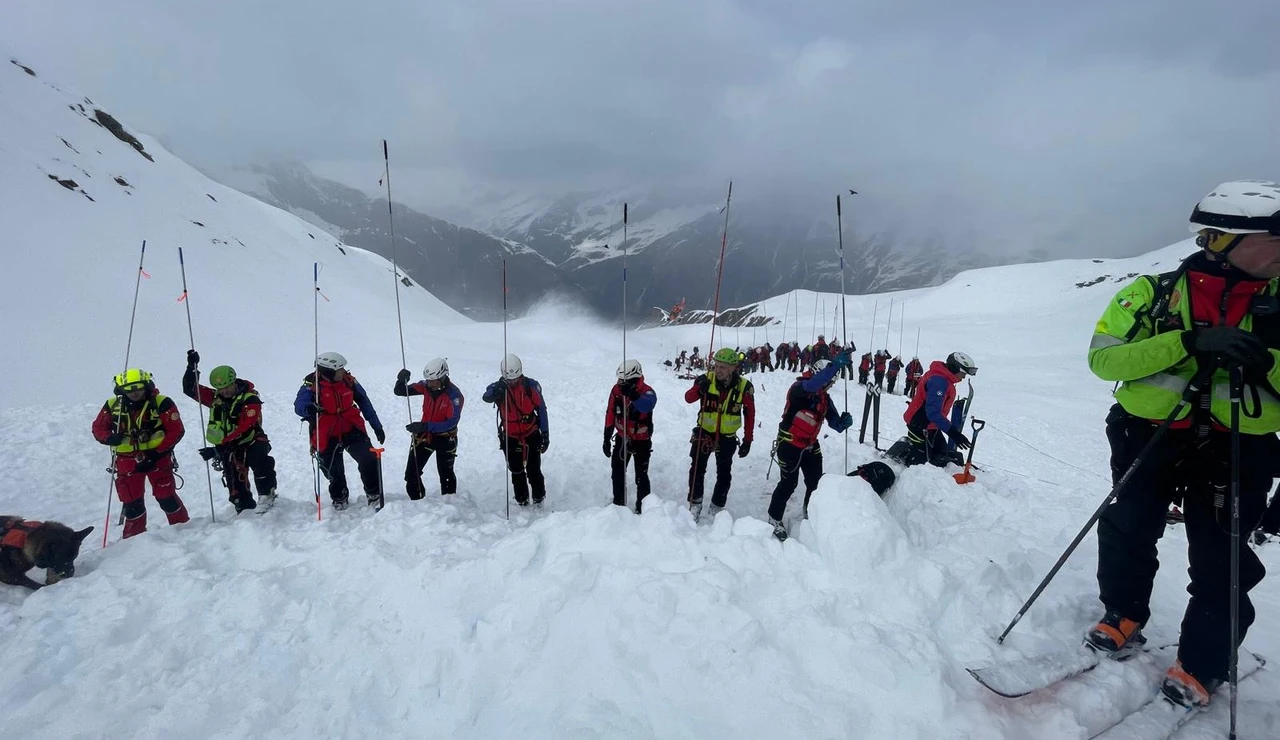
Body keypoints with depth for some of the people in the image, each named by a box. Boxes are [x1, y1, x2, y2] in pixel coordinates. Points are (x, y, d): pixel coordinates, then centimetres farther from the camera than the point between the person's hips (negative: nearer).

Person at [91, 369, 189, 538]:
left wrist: (157, 453, -17)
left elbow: (176, 430, -11)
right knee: (131, 502, 10)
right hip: (127, 460, 3)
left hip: (156, 458, -3)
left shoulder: (162, 403, -11)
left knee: (166, 497, -1)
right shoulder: (113, 405, 1)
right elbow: (98, 427, 11)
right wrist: (109, 438, -13)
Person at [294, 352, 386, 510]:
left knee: (369, 460, -14)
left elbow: (364, 402, 4)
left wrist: (377, 426, 7)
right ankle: (339, 498, 43)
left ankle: (374, 495, 8)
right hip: (327, 437, -1)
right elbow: (299, 405, -29)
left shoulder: (348, 380, -7)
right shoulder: (312, 384, -16)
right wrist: (308, 409, -54)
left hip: (352, 430, 2)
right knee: (334, 473, 12)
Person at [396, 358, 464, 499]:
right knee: (411, 473, 5)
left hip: (445, 438, -4)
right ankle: (417, 501, 26)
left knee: (446, 475, 10)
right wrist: (402, 380, -28)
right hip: (424, 434, 4)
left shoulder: (454, 394, -24)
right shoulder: (426, 386, -10)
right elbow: (399, 391, -5)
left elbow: (452, 422, -29)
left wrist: (424, 426, -36)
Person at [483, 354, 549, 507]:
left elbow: (541, 409, -2)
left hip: (532, 434, -1)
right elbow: (486, 397, -33)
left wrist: (545, 433, -1)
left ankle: (539, 500, 19)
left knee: (534, 470, 3)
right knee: (517, 472, 10)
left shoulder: (531, 385, -11)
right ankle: (522, 501, 24)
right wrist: (495, 392, -57)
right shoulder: (499, 387, -11)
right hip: (510, 437, 1)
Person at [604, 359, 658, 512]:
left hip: (642, 441, -4)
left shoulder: (648, 392, -24)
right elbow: (610, 414, -1)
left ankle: (642, 506, 20)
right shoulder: (616, 389, -11)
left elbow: (647, 405, -49)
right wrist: (607, 438, 2)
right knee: (617, 473, 15)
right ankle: (618, 502, 33)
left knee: (641, 476, 3)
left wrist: (632, 394, -67)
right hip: (622, 438, 5)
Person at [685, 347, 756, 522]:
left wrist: (747, 440, -3)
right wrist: (699, 389, -41)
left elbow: (750, 414, -3)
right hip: (704, 432, 0)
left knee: (724, 474, 11)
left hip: (727, 437, 1)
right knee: (698, 469, 5)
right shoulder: (706, 379, -15)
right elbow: (688, 398, -19)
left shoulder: (744, 387, -14)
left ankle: (717, 508, 29)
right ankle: (695, 504, 23)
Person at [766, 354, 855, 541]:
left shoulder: (825, 398, 4)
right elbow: (813, 384, -44)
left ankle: (811, 514, 37)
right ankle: (775, 519, 17)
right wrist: (838, 363, -53)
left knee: (816, 482, 13)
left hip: (810, 445, 7)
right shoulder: (799, 387, -19)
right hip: (790, 444, -7)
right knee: (788, 484, -2)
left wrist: (844, 421, -24)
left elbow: (835, 423, 1)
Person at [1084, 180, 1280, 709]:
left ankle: (1199, 669, 24)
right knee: (1128, 534, 9)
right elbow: (1103, 356, -15)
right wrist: (1189, 342, -25)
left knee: (1221, 565, 6)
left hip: (1237, 449, 1)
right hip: (1150, 435, -1)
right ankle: (1123, 618, 33)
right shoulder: (1154, 292, -6)